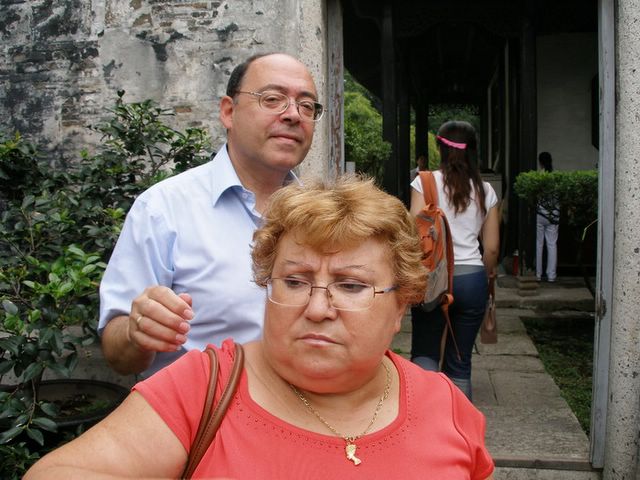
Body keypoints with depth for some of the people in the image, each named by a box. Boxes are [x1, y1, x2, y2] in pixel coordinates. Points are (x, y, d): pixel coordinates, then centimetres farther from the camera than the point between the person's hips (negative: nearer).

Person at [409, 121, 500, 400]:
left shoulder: (425, 182, -3)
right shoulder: (485, 190, 6)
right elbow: (492, 247, 7)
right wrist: (487, 272, 25)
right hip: (472, 278, 2)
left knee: (424, 353, 10)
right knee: (460, 362, 13)